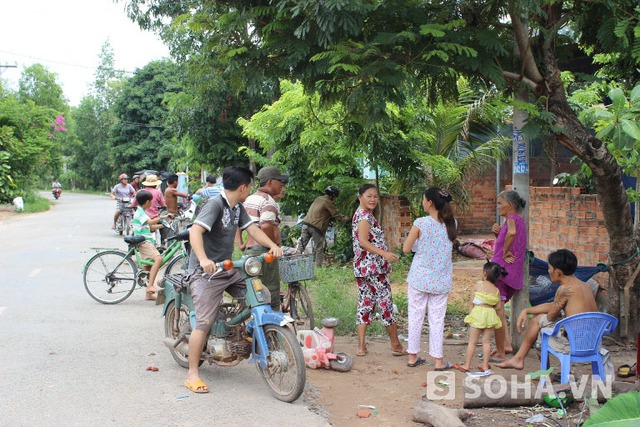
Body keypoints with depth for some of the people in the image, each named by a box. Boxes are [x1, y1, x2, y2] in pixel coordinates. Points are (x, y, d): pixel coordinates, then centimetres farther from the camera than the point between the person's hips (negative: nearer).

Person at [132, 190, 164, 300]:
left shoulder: (141, 212, 21)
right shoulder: (140, 212, -10)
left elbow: (151, 227, 26)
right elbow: (150, 222, -28)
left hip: (146, 242, 11)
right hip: (144, 241, -11)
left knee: (149, 267, 13)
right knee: (158, 258, -28)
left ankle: (149, 294, 20)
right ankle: (150, 286, -34)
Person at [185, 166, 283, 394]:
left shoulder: (237, 207, 11)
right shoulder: (215, 204, -17)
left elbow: (252, 228, 9)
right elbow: (195, 230, -29)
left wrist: (273, 245, -9)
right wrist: (203, 259, -45)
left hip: (229, 269, 9)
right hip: (207, 272, -8)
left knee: (263, 296, -1)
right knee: (204, 323, -13)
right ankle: (192, 374, -5)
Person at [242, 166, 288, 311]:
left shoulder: (249, 199, 15)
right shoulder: (268, 201, -14)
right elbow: (266, 226, -28)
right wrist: (276, 243, -14)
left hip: (249, 250, 9)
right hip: (264, 250, -9)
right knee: (272, 296, -5)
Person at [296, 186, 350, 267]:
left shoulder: (318, 199, 18)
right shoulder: (329, 202, -4)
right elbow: (337, 216, 0)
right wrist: (344, 218, 20)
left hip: (306, 223, 6)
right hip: (316, 227, -6)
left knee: (301, 245, 6)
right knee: (319, 249, 6)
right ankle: (318, 266, 9)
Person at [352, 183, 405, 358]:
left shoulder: (360, 214, 17)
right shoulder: (365, 216, -13)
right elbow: (363, 241, -23)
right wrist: (384, 253, -31)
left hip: (362, 267, 10)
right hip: (374, 266, -10)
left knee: (365, 304, 8)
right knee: (386, 303, 0)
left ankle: (361, 346, 6)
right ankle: (396, 345, 9)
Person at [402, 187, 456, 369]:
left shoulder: (420, 223, -15)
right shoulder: (451, 223, -2)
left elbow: (406, 249, -8)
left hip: (420, 277, -3)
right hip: (442, 279, 3)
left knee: (415, 316, 10)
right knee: (437, 319, 9)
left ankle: (413, 356, 17)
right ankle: (438, 359, 9)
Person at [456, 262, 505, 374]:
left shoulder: (478, 286, -5)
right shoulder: (496, 290, 4)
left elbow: (471, 302, -3)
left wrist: (470, 313, 7)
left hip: (477, 313, -3)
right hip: (491, 314, 3)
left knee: (472, 341, 5)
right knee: (486, 341, 10)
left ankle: (467, 365, 11)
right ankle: (485, 366, 12)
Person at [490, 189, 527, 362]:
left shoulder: (511, 218, -11)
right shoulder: (520, 220, 17)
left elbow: (511, 233, -35)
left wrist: (505, 253, -23)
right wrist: (497, 232, 0)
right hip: (514, 273, 10)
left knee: (496, 310, -3)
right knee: (498, 309, 22)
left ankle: (500, 353, 1)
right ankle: (506, 344, 20)